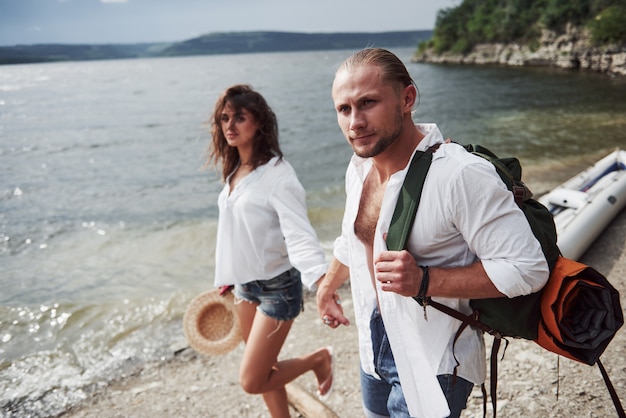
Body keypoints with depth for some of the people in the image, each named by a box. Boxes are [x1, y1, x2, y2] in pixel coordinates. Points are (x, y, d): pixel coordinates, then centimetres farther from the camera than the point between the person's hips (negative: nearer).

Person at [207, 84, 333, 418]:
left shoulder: (276, 173, -20)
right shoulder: (233, 169, 4)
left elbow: (299, 235, -30)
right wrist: (228, 276, 22)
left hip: (277, 285, -8)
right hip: (245, 284, 8)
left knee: (251, 381, -2)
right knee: (265, 371, 19)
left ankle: (318, 359, 20)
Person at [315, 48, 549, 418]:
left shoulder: (462, 175, -27)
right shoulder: (359, 168, -2)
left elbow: (527, 269, -24)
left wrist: (425, 280, -31)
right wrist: (328, 286, 30)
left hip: (433, 363, -7)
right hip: (375, 346, 7)